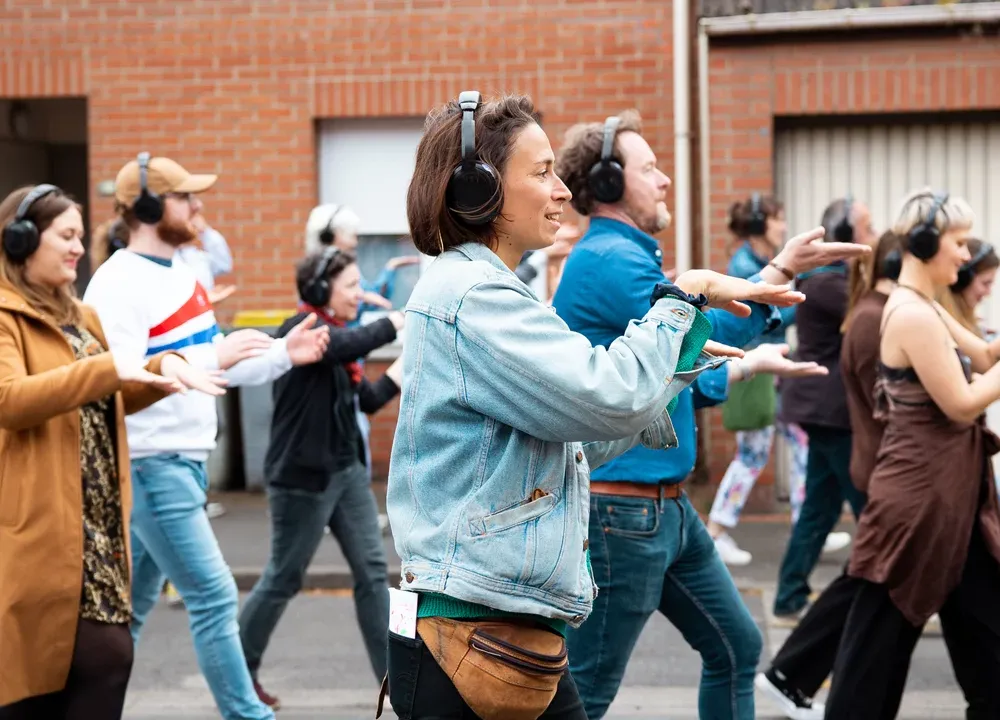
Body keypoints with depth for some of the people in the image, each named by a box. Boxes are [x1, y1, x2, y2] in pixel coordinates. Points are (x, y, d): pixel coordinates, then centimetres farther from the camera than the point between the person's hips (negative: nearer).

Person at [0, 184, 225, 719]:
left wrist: (163, 369, 8)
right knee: (105, 656, -12)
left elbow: (107, 400, 27)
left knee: (59, 670, 8)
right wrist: (105, 368, -29)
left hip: (91, 525, 8)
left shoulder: (76, 315, 19)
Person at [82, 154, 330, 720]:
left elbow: (213, 368, 20)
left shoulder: (184, 274, 14)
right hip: (150, 464, -9)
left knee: (133, 603, 15)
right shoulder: (118, 284, -15)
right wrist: (215, 357, -29)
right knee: (214, 594, -9)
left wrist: (283, 354, 7)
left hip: (186, 460, 9)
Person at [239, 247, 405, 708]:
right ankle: (239, 672, 19)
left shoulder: (336, 336, 14)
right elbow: (349, 345, -35)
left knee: (373, 572, 2)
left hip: (348, 470, 8)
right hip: (303, 476, -8)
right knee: (283, 579, 3)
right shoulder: (300, 329, -13)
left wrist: (405, 369, -1)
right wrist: (398, 322, -29)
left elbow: (369, 400, 12)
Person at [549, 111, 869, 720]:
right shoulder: (609, 259, -16)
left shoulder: (627, 256, 16)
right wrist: (782, 270, -18)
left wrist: (746, 368, 19)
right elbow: (701, 336, -21)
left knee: (736, 646, 17)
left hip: (668, 506, 11)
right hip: (621, 508, -10)